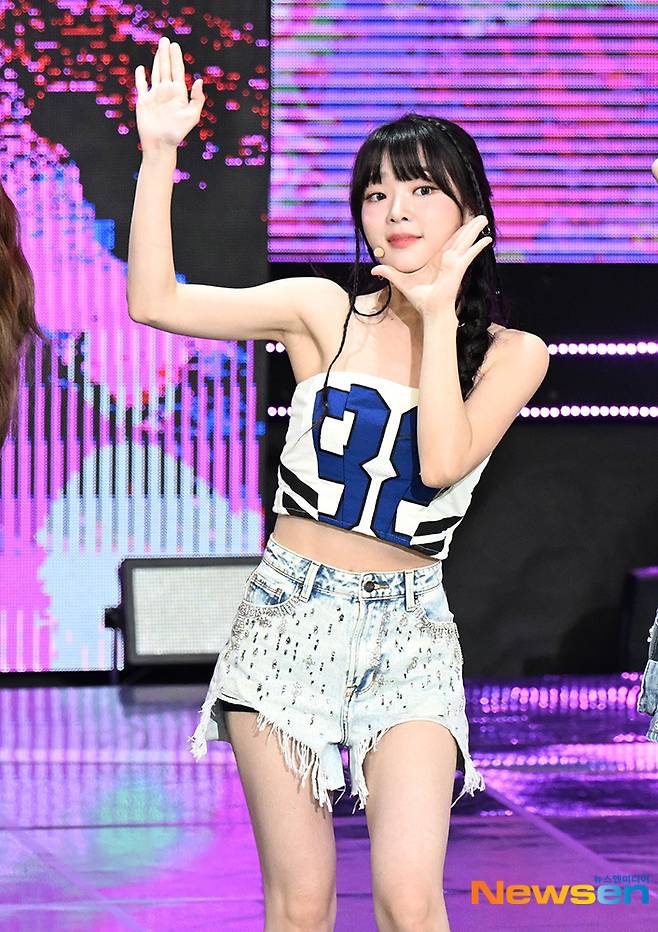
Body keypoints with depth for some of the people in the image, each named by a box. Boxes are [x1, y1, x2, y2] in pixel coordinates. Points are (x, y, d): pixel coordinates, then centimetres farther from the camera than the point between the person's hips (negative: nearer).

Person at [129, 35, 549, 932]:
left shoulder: (510, 353, 3)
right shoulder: (326, 313, 2)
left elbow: (443, 462, -14)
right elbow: (157, 301, -6)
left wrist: (437, 315, -9)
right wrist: (159, 150, -12)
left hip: (407, 630, 0)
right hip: (291, 614, 0)